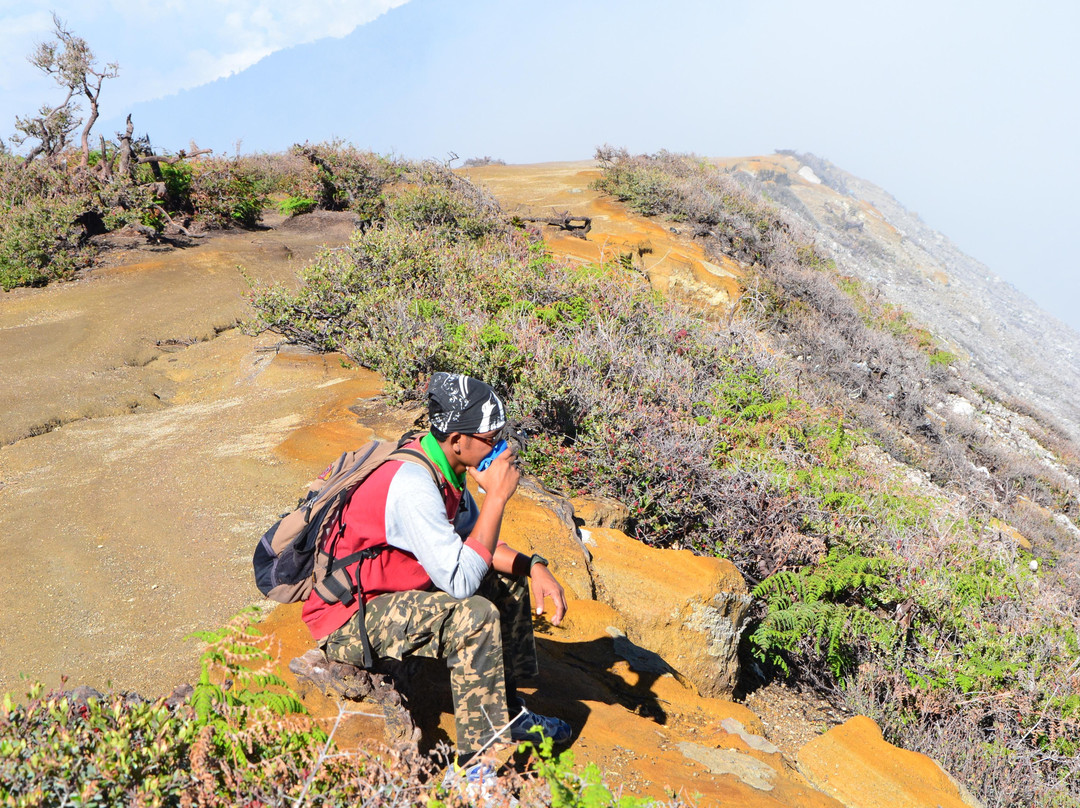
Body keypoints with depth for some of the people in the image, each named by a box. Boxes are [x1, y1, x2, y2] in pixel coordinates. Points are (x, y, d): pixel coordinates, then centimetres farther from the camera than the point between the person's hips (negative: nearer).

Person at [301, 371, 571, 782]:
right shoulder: (412, 485, -31)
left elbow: (473, 539, 11)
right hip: (348, 617, -10)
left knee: (509, 579, 9)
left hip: (396, 587, 10)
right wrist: (496, 496, -30)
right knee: (475, 615, -29)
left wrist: (534, 567, -5)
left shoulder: (445, 466, -2)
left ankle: (508, 712, 21)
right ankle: (477, 759, -18)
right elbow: (461, 581, -34)